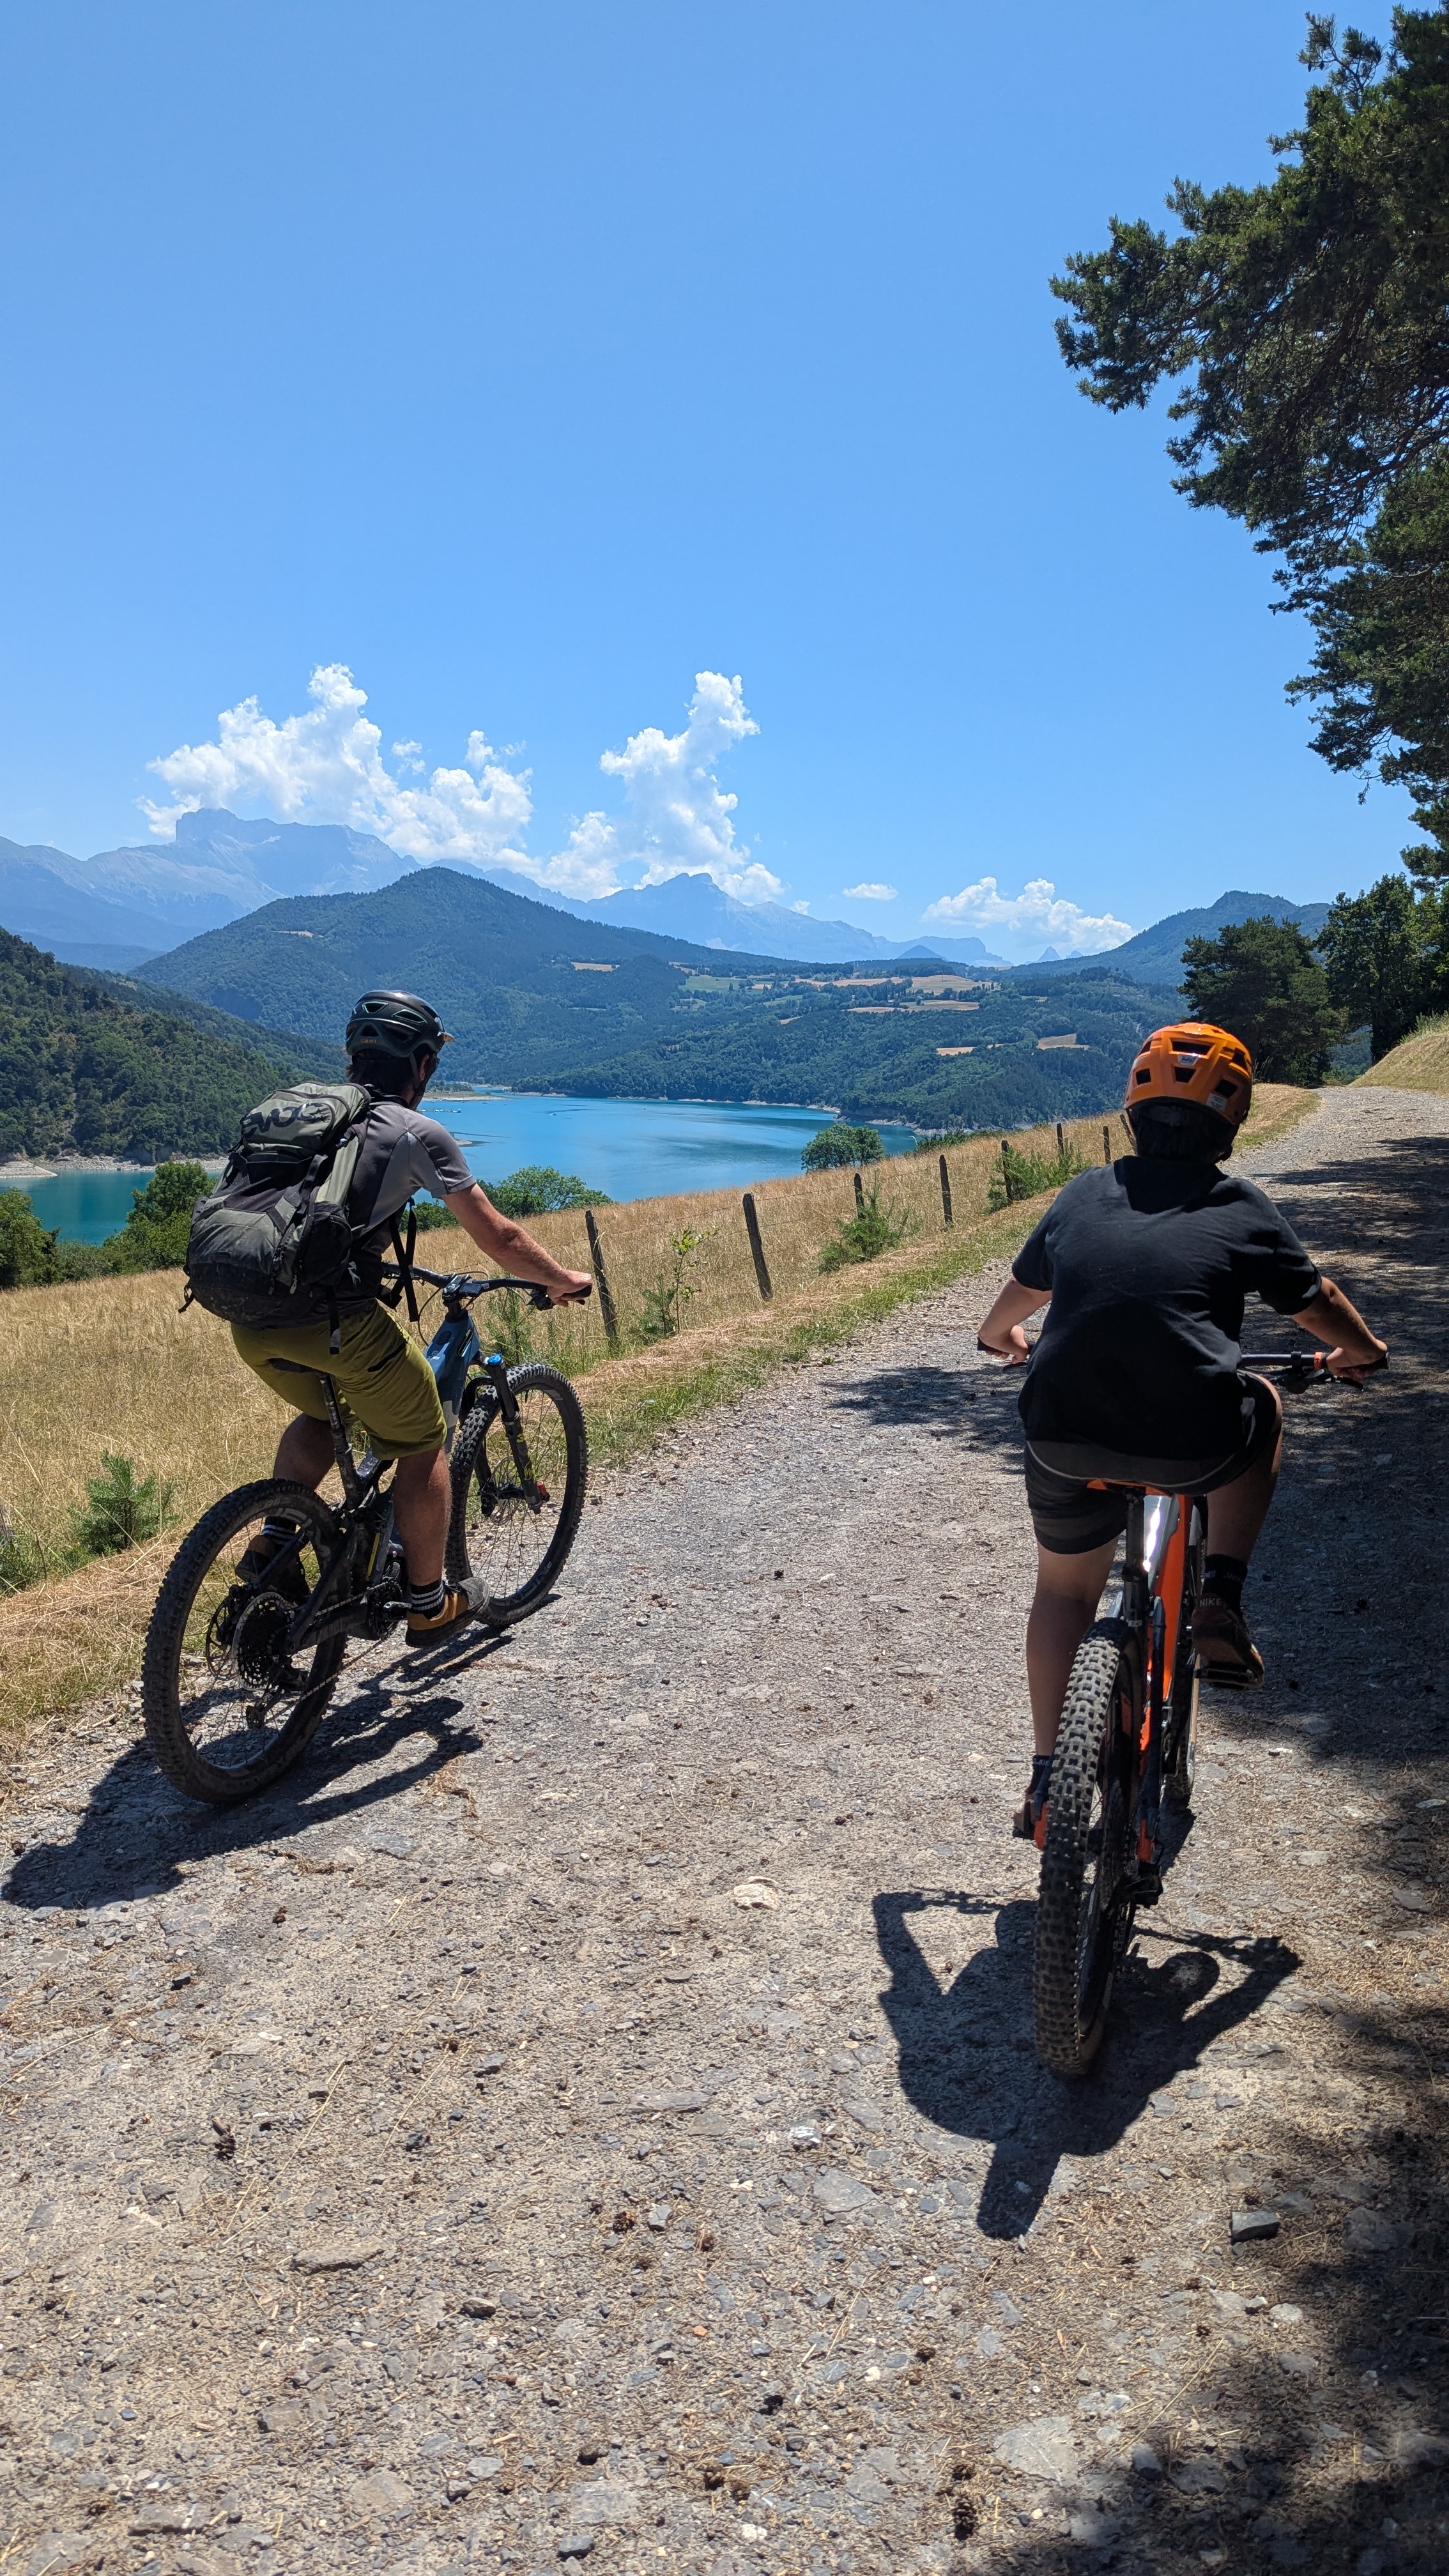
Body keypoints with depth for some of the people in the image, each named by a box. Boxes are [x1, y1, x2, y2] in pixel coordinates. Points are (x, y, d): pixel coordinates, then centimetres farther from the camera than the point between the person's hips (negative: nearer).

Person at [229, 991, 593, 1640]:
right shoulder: (418, 1133, 2)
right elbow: (498, 1236, 5)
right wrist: (565, 1281, 21)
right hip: (335, 1319, -6)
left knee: (322, 1413, 35)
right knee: (422, 1445, 15)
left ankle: (273, 1542, 23)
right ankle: (428, 1604, 24)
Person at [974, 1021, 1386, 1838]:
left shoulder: (1086, 1194, 15)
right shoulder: (1243, 1209, 8)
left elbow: (1023, 1290, 31)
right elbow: (1320, 1305, 21)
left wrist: (1001, 1336, 53)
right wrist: (1360, 1353, 42)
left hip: (1064, 1437, 3)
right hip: (1190, 1445, -2)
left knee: (1065, 1591, 27)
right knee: (1262, 1408, 32)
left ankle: (1048, 1778, 25)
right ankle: (1222, 1602, 21)